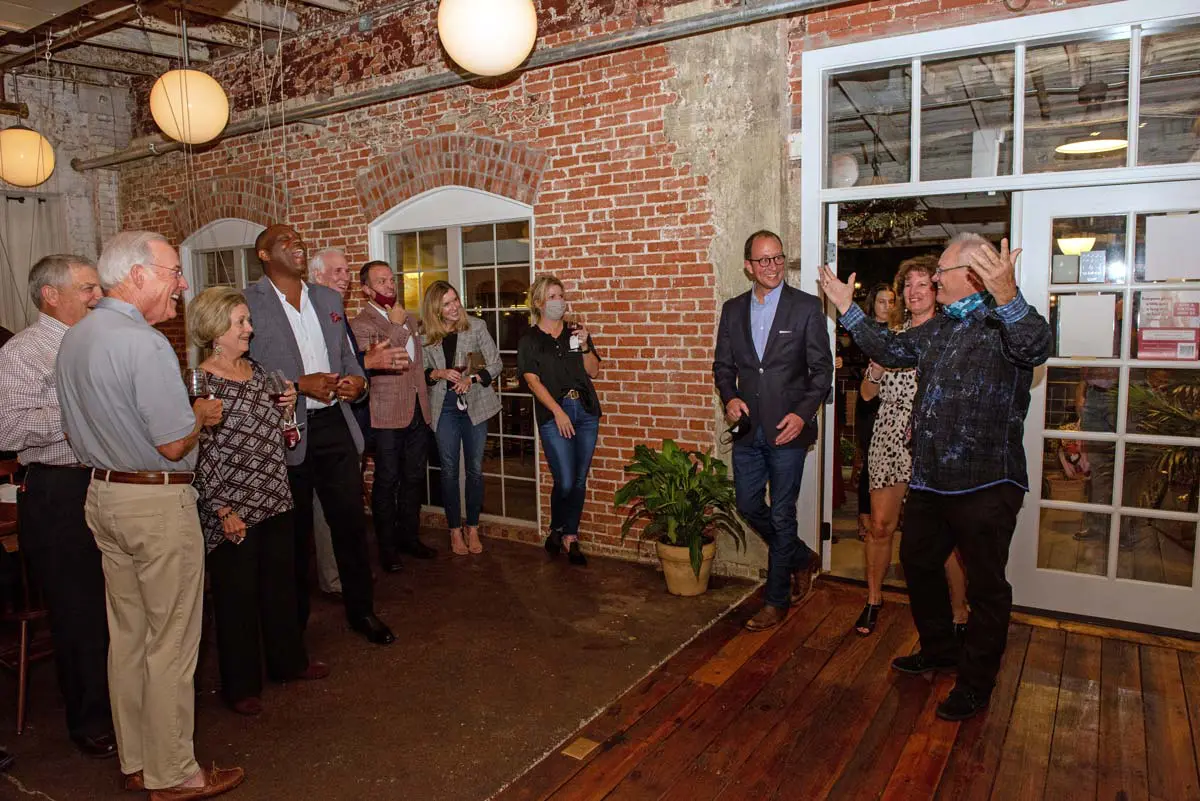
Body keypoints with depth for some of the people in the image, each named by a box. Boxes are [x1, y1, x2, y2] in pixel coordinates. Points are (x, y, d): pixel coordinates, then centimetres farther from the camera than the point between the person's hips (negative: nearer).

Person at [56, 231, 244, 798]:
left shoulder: (73, 340, 10)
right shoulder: (146, 344, -20)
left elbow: (74, 432, 17)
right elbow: (175, 444, -21)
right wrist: (201, 414, -3)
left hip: (103, 495, 9)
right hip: (158, 502, -9)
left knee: (126, 635, 17)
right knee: (170, 643, 3)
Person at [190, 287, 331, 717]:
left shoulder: (257, 370, 8)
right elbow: (198, 455, -15)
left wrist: (284, 405, 0)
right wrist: (223, 510, -16)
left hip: (275, 499, 7)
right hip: (233, 509, -7)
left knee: (281, 582, 18)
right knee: (237, 595, 6)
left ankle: (288, 660, 36)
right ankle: (240, 685, 23)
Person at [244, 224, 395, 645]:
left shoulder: (328, 299, 13)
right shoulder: (248, 303, -6)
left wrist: (358, 379, -3)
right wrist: (300, 385, -18)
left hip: (334, 424, 4)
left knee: (351, 521, 8)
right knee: (294, 531, 10)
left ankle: (361, 610, 25)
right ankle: (294, 618, 29)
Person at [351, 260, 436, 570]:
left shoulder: (409, 319, 15)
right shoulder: (361, 324, -9)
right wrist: (396, 325, -18)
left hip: (418, 413, 7)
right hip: (387, 416, -7)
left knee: (413, 479, 14)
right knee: (387, 482, 2)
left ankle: (409, 536, 27)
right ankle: (387, 546, 15)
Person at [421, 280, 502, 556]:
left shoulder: (476, 326, -3)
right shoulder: (426, 335, 0)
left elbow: (496, 363, -2)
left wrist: (473, 378, -18)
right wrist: (438, 373, -14)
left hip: (474, 404, 0)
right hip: (444, 406, 1)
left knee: (475, 469, 6)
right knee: (449, 470, 5)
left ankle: (472, 528, 20)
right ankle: (455, 530, 18)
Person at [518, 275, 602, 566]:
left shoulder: (576, 332, 13)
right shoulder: (529, 340, 4)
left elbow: (593, 372, 11)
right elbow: (533, 380, -4)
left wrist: (584, 346, -5)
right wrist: (558, 412, -12)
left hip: (586, 411, 4)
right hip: (553, 414, -4)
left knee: (580, 480, 5)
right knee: (565, 481, -10)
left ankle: (570, 537, 19)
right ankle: (556, 530, 17)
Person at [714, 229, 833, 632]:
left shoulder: (806, 307, -4)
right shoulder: (733, 309, 8)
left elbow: (822, 369, -4)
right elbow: (723, 365, 13)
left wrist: (802, 413, -17)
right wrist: (730, 397, -7)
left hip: (787, 429, -4)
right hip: (748, 428, 5)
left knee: (782, 514, 3)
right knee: (749, 506, 11)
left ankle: (776, 599, 19)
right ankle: (802, 559, 36)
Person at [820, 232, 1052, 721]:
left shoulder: (1006, 323, -13)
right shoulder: (939, 328, 14)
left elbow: (1036, 348, -35)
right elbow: (890, 351, 25)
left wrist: (1007, 296, -52)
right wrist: (849, 311, 20)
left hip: (985, 484, -9)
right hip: (930, 479, 9)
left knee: (985, 585, 6)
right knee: (918, 562, 22)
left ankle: (975, 684, 23)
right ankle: (939, 650, 43)